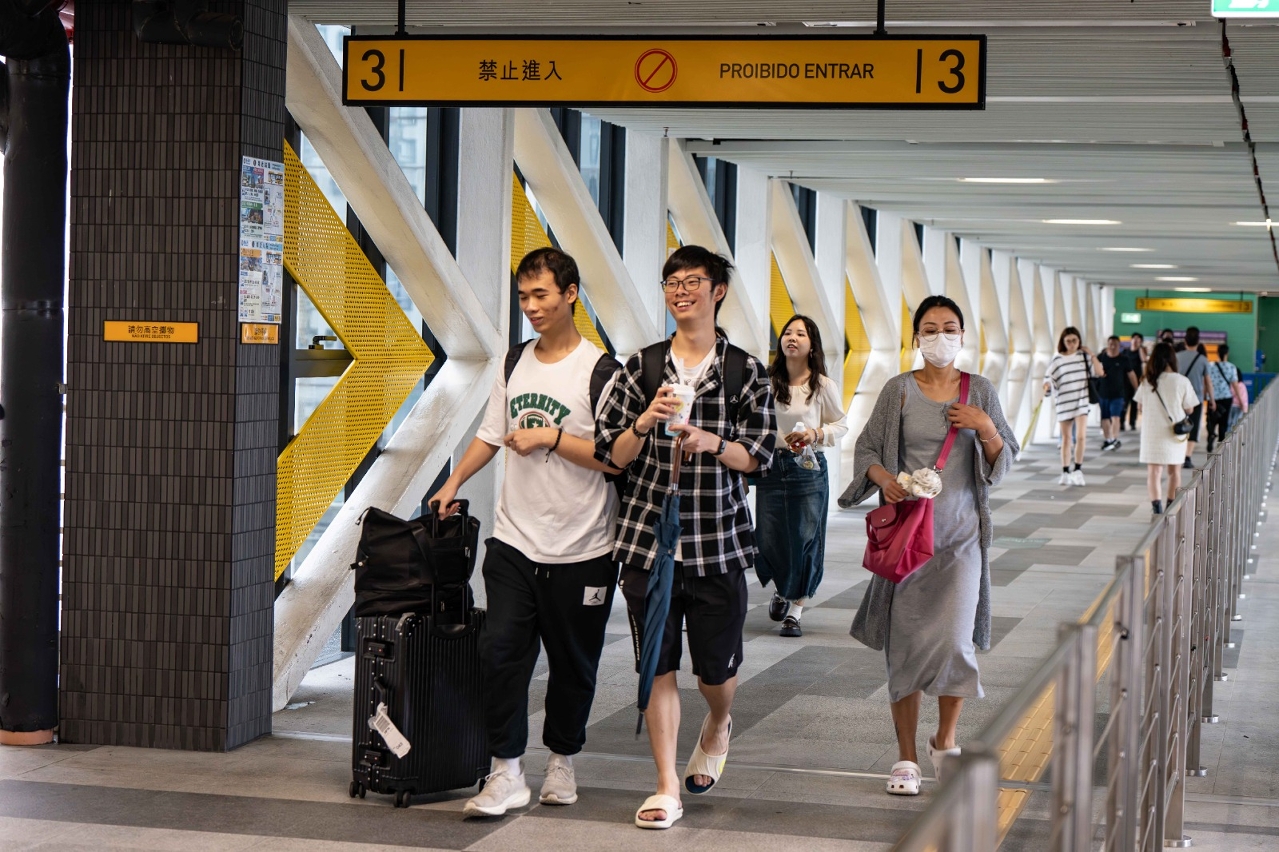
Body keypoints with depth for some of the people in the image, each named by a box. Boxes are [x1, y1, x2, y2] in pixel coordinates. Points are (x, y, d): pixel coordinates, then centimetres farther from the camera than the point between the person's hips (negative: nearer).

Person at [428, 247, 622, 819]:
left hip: (581, 551, -4)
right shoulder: (515, 363, 12)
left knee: (572, 663, 8)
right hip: (514, 541, 4)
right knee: (500, 649, -8)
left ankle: (562, 763, 26)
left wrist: (550, 436, -14)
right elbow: (491, 435, 22)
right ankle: (507, 776, -3)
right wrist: (453, 483, 16)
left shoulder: (599, 370, -8)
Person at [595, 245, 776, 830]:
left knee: (716, 668, 7)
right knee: (658, 666, 0)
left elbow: (760, 455, 0)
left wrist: (710, 442, -17)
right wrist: (644, 423, -14)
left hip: (719, 544, -1)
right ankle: (667, 788, 8)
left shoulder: (745, 371, 3)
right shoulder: (640, 368, 6)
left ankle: (717, 728, 42)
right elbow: (610, 454, 5)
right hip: (648, 540, 1)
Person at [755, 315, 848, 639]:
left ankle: (795, 609, 10)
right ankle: (780, 590, 33)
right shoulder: (768, 381, 2)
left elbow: (842, 425, 7)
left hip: (808, 469, -2)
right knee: (768, 539, 1)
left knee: (805, 539, -2)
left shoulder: (823, 386, -2)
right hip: (771, 466, 2)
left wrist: (816, 434, -12)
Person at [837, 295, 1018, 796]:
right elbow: (867, 449, 3)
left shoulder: (980, 392, 7)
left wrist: (987, 428, -9)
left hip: (961, 534, 1)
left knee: (956, 640, -8)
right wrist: (885, 479, -17)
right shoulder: (899, 391, 2)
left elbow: (1004, 461, 10)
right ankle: (906, 758, 12)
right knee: (906, 644, 1)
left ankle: (945, 740, 18)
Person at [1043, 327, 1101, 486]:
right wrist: (1046, 386, -23)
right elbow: (1049, 378, -1)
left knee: (1080, 436, -14)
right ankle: (1065, 473, 16)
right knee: (1066, 439, 8)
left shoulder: (1084, 356, 4)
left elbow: (1099, 372, -3)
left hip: (1081, 401, -1)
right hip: (1063, 401, 1)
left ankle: (1078, 470, -3)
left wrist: (1091, 354, -7)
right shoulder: (1057, 359, 1)